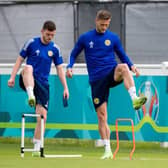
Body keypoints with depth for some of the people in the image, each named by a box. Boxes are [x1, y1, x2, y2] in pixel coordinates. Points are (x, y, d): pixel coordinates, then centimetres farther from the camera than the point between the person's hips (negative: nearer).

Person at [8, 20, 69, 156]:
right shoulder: (31, 43, -2)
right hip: (28, 81, -3)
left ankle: (37, 147, 5)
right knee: (28, 68, -37)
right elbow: (20, 59, 2)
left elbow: (60, 69, 10)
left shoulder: (55, 48, 6)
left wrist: (65, 88, 3)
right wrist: (13, 77, -8)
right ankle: (31, 96, -54)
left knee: (42, 115, -5)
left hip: (43, 84, 3)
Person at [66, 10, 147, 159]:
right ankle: (108, 150, 7)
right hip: (97, 80, 1)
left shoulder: (113, 38, 6)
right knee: (101, 116, -1)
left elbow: (123, 56, 12)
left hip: (112, 74, -1)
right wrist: (70, 67, -7)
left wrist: (132, 66, -7)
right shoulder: (85, 38, 5)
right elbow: (74, 54, 13)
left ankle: (134, 99, -50)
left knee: (123, 67, -37)